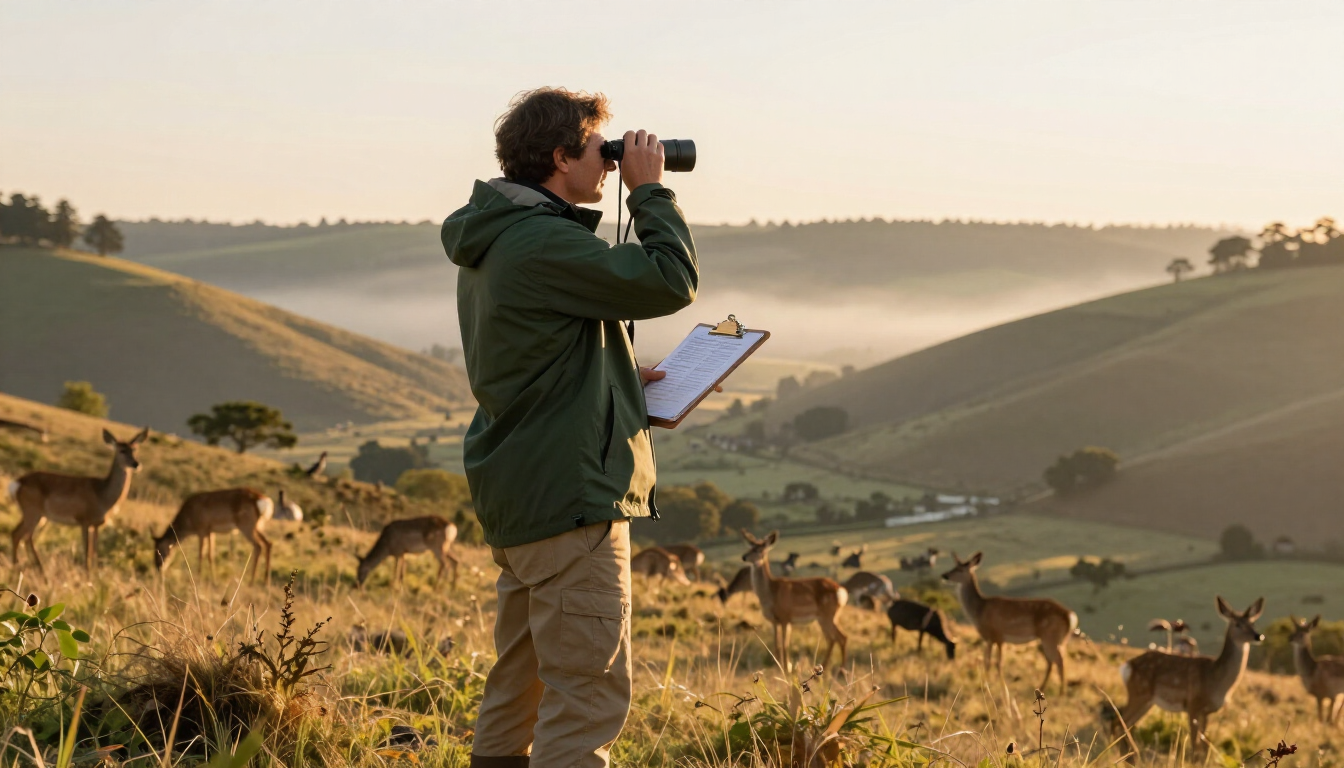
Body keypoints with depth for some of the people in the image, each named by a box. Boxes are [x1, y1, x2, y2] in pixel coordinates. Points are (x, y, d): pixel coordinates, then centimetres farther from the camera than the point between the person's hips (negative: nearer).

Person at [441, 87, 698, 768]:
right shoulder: (543, 243, -19)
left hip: (515, 496, 11)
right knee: (589, 695, -9)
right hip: (570, 495, -10)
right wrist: (649, 190, -6)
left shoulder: (491, 241, 14)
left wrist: (617, 377, 16)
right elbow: (671, 280, -18)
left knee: (519, 687, 16)